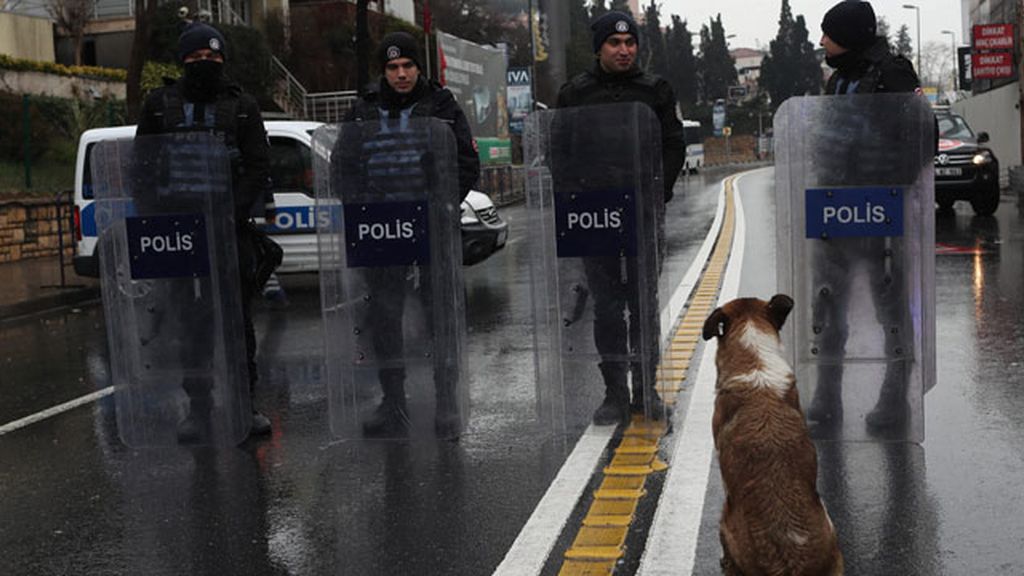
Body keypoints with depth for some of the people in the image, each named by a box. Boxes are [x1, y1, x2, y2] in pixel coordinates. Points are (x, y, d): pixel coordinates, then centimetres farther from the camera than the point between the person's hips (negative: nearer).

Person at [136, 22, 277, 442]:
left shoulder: (242, 106, 9)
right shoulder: (159, 105, 11)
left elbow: (259, 166, 3)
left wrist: (235, 210, -10)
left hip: (232, 226, 0)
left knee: (239, 320, 1)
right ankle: (198, 409, 8)